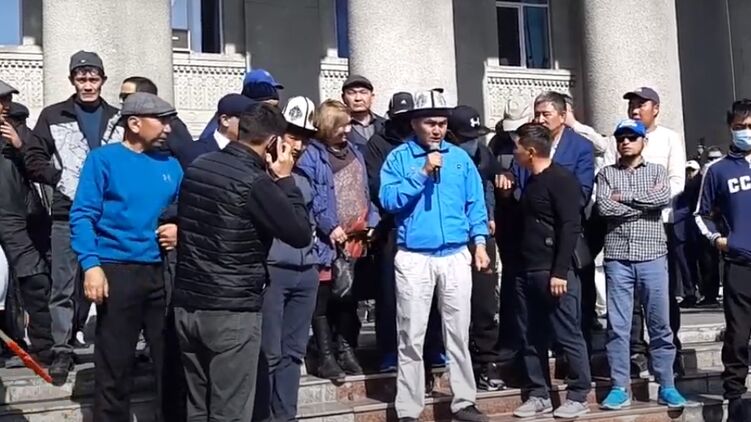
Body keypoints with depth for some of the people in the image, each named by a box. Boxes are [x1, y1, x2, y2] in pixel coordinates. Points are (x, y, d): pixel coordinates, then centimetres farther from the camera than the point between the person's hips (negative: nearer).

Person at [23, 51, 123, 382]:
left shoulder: (117, 119, 11)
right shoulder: (53, 116, 6)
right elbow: (33, 160, 2)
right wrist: (64, 181, -11)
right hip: (68, 215, -2)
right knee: (65, 286, 1)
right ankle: (62, 351, 9)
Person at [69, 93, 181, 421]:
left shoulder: (170, 166, 12)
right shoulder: (103, 159, -3)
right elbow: (82, 216, -8)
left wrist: (179, 230, -3)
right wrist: (91, 265, -18)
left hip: (161, 271, 5)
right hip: (118, 271, -4)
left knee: (170, 358, 10)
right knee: (114, 367, 3)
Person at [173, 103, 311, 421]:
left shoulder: (197, 167, 6)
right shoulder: (255, 181, -15)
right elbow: (300, 235, -12)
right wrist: (285, 180, -3)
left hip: (187, 304, 7)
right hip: (232, 312, -7)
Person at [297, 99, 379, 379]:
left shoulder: (353, 152, 15)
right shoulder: (311, 155, -7)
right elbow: (309, 197, -14)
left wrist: (371, 221, 5)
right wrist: (329, 226, -17)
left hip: (355, 237, 7)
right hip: (328, 239, -6)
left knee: (349, 297, 13)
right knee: (324, 298, 0)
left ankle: (346, 351, 23)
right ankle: (324, 355, 8)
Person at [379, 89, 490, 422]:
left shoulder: (460, 158, 9)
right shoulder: (398, 158, 0)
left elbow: (475, 204, 11)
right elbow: (389, 200, -12)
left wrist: (479, 243, 2)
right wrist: (422, 174, -16)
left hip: (456, 256, 3)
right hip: (414, 258, -3)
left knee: (459, 333, 10)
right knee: (411, 337, 2)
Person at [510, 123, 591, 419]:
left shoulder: (560, 179, -10)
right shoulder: (531, 181, 17)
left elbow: (570, 227, -17)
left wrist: (560, 272, -20)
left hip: (554, 272, -9)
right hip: (527, 272, 9)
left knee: (568, 336, -1)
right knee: (531, 337, 10)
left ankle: (578, 397, 9)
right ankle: (538, 395, 19)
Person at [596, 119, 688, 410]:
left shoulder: (657, 171, 10)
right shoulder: (606, 174, 9)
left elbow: (664, 198, -11)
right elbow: (604, 207, -9)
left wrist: (624, 196, -7)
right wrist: (646, 203, -6)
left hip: (652, 257, 0)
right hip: (617, 258, 0)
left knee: (660, 324, 5)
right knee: (617, 326, 1)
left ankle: (666, 386, 14)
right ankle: (619, 388, 9)